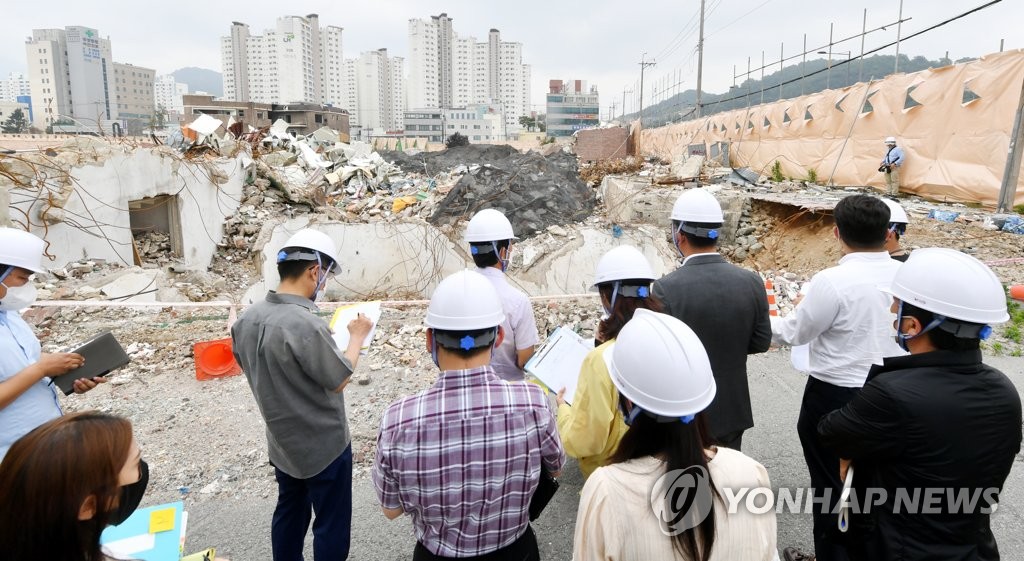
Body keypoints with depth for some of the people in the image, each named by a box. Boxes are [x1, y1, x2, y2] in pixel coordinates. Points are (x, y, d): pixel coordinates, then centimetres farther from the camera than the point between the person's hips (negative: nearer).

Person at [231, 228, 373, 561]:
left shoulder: (247, 319, -7)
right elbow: (340, 380, -20)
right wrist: (357, 336, -5)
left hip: (281, 442, 8)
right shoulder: (306, 325, -32)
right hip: (324, 447, -8)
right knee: (331, 524, 11)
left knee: (289, 512, 25)